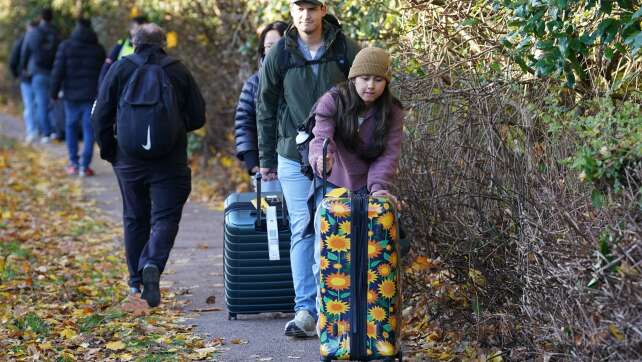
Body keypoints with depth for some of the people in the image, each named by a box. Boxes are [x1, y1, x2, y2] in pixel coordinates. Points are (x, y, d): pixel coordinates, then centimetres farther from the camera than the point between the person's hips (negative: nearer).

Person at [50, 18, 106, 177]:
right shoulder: (98, 49, 4)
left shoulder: (65, 46, -2)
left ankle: (74, 163, 10)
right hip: (92, 95, 0)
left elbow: (58, 72, -5)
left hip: (71, 94, 0)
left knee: (71, 126, 13)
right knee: (89, 129, 2)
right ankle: (85, 165, -4)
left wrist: (54, 92, 2)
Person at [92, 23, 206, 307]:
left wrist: (108, 151, 11)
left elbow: (100, 116, 0)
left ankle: (136, 280, 23)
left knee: (135, 218, 15)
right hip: (170, 161, -1)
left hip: (129, 160, 2)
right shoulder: (178, 71, 2)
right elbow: (197, 117, 3)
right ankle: (152, 265, -25)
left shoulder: (120, 69, 2)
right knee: (165, 217, 0)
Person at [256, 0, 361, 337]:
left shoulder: (346, 50, -1)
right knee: (303, 231, -2)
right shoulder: (278, 55, 1)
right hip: (295, 158, 0)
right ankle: (306, 310, 0)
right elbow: (266, 110, 8)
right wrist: (267, 160, 8)